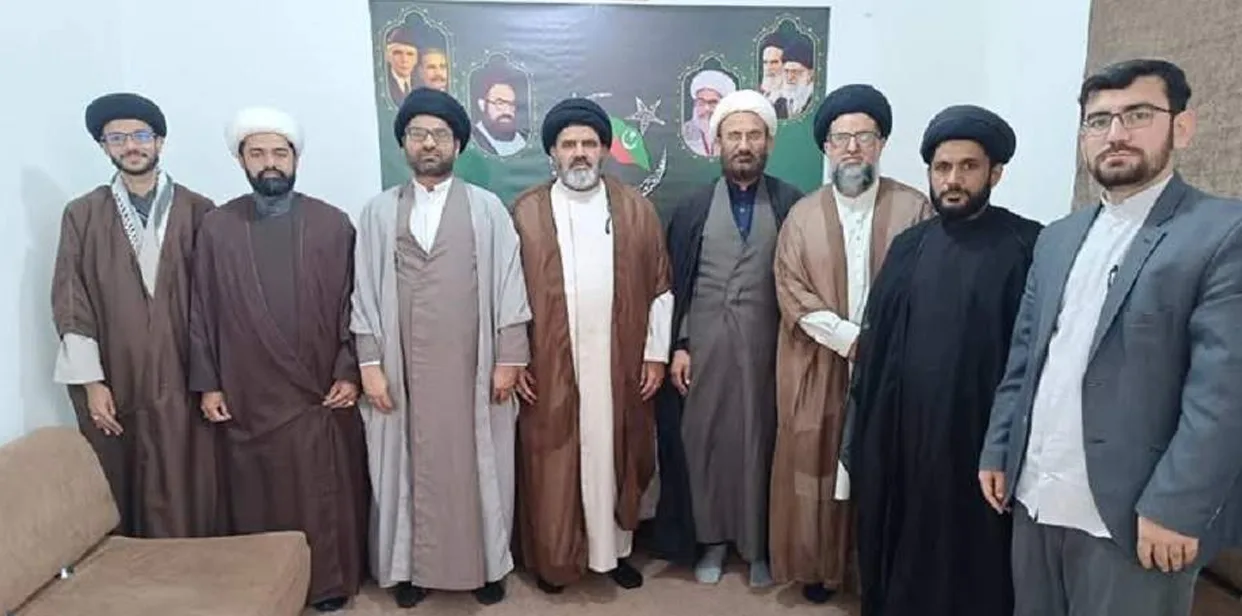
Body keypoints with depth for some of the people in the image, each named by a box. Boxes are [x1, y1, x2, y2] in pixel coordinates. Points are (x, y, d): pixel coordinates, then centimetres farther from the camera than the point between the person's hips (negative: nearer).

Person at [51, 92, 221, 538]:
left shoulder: (197, 211, 4)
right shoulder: (82, 214, 6)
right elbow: (70, 303, 2)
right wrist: (92, 381, -4)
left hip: (184, 379, 0)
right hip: (115, 383, 1)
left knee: (191, 495, 3)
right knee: (122, 499, 6)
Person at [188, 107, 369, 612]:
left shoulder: (333, 224, -1)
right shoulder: (216, 227, 2)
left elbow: (352, 305, -1)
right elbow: (202, 312, 4)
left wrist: (349, 372, -5)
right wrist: (207, 384, 2)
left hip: (321, 392, -1)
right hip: (248, 395, 1)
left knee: (325, 495, 8)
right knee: (259, 497, 12)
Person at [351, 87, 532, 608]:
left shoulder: (487, 208, 2)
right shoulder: (378, 212, 6)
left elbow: (508, 286, -1)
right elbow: (366, 292, 3)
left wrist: (509, 359, -5)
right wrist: (369, 363, -3)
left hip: (472, 366, -1)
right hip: (405, 368, 1)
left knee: (477, 464, 8)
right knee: (413, 464, 10)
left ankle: (484, 563, 23)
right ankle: (412, 564, 26)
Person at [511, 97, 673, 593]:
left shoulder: (636, 209, 3)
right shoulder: (526, 211, 1)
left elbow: (659, 288, 4)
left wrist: (656, 354, 0)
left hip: (620, 364, 1)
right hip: (549, 367, -1)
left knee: (616, 458, 12)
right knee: (553, 465, 8)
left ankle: (615, 549, 31)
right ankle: (554, 558, 26)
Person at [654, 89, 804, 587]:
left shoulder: (792, 205, 0)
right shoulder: (694, 207, 5)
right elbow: (674, 282, 4)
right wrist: (676, 346, -2)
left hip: (766, 345, -1)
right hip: (703, 345, 1)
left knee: (760, 440, 6)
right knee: (704, 439, 7)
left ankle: (758, 545, 24)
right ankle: (713, 538, 25)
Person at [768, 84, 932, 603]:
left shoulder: (914, 209, 0)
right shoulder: (803, 214, 6)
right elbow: (791, 291, -2)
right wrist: (850, 338, -12)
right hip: (818, 367, 1)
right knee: (817, 464, 6)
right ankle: (818, 565, 22)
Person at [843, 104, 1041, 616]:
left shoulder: (1028, 247, -6)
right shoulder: (908, 246, 9)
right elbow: (875, 343, 9)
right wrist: (863, 429, 6)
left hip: (978, 438, -4)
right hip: (900, 435, 4)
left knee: (971, 566, 9)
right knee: (898, 557, 15)